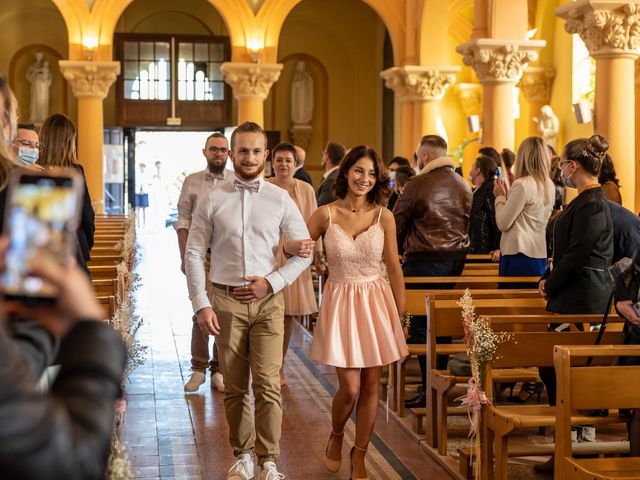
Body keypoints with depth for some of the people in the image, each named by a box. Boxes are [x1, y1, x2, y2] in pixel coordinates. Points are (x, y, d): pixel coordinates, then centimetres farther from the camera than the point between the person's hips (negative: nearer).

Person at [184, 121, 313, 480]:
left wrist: (271, 282, -7)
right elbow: (194, 254, 2)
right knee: (235, 387, 8)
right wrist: (201, 304, -6)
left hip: (268, 301, 0)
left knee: (268, 384, -5)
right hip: (227, 301, 1)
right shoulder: (213, 201, 3)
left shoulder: (281, 199, 3)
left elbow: (304, 252, 5)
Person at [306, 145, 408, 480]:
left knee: (371, 387, 6)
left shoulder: (383, 216, -1)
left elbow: (393, 267, 4)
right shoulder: (326, 214, -5)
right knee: (350, 388, -6)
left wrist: (401, 312, 5)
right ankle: (336, 437, 27)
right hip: (341, 302, -2)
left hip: (376, 301, 2)